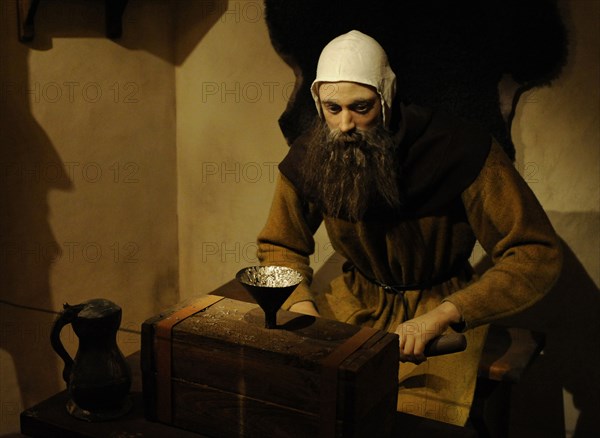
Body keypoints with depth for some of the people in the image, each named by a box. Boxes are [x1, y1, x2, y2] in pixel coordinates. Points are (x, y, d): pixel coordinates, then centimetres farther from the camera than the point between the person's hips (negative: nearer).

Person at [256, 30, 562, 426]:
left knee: (418, 417, -27)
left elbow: (539, 254, -22)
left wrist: (441, 316, -33)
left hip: (441, 302, -3)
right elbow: (280, 246, 7)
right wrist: (302, 305, -16)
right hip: (358, 298, 4)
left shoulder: (459, 148, -22)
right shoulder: (307, 158, -9)